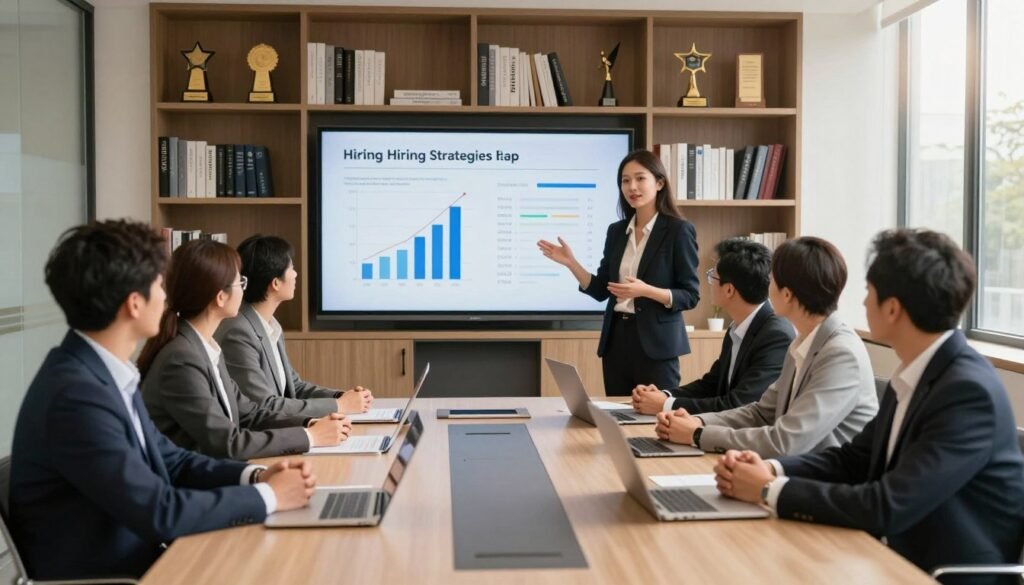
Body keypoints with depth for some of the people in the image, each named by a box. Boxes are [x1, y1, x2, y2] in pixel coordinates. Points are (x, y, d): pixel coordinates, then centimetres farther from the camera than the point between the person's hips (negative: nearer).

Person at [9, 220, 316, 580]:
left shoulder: (105, 372, 3)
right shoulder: (77, 394, -24)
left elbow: (168, 460, 9)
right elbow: (160, 513, -24)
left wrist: (256, 475, -5)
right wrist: (267, 496, -13)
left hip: (136, 557, 7)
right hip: (104, 573, -7)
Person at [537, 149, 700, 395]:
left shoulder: (678, 230, -6)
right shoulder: (616, 231, 10)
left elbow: (691, 295, -8)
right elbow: (601, 290, 12)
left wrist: (645, 290, -23)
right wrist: (571, 263, -1)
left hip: (655, 342, -5)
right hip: (616, 338, 5)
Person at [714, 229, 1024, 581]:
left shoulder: (969, 391, -23)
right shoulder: (914, 376, 3)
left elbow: (887, 508, -27)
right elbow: (854, 458, 9)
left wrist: (770, 490, -18)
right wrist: (770, 469, -8)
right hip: (900, 558, 7)